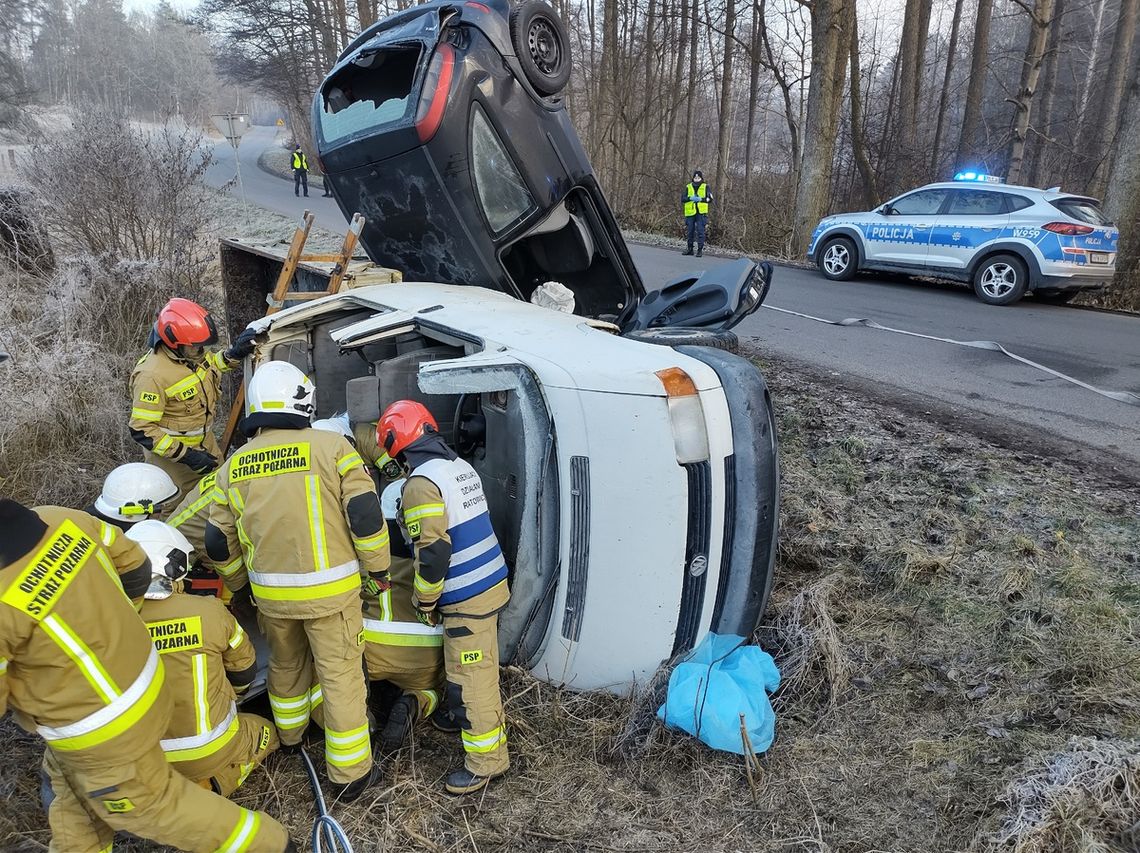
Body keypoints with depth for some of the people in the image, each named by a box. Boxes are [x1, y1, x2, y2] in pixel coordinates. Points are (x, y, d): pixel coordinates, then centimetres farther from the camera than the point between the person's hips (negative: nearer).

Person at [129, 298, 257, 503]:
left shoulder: (192, 352, -9)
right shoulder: (152, 375, -31)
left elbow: (210, 366, 16)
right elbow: (142, 430, -27)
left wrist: (232, 355, -5)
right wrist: (184, 455, -29)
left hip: (204, 440, 8)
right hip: (170, 449, -8)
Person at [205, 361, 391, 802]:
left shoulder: (233, 465, 3)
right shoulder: (331, 446, -12)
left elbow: (219, 543, 9)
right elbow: (366, 515, -15)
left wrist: (239, 586, 25)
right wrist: (378, 568, 0)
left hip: (270, 593, 5)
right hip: (330, 589, -4)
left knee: (286, 663, 27)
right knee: (341, 674, 8)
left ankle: (290, 731, 50)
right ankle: (349, 772, 17)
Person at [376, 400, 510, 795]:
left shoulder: (421, 483, -18)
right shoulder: (461, 467, 9)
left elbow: (433, 553, -22)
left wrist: (424, 602, -8)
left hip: (466, 599, -9)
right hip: (490, 583, 9)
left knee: (468, 681, 2)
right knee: (481, 670, 24)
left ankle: (485, 760, 14)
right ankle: (490, 729, 41)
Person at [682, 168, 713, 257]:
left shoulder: (705, 187, 6)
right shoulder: (688, 187, 10)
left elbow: (710, 198, -3)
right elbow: (682, 199, 2)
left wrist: (700, 199, -17)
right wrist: (690, 198, -15)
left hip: (701, 213, -2)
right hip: (690, 213, 2)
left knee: (700, 231, -6)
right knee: (689, 231, 8)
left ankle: (700, 250, -1)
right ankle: (689, 249, 18)